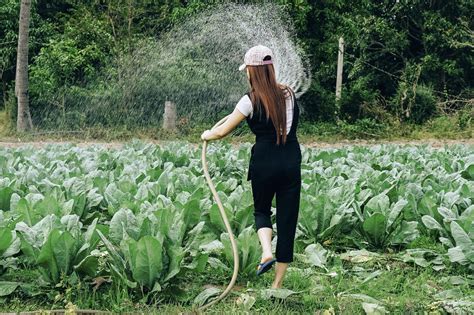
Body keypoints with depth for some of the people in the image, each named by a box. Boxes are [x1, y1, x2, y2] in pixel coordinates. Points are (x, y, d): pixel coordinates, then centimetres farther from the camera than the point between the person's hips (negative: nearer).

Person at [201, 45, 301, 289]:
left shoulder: (251, 101, -8)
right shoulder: (288, 94, 5)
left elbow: (222, 132, -1)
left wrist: (206, 135, 20)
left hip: (264, 163, -3)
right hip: (291, 163, 3)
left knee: (261, 210, 23)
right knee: (287, 218, 7)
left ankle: (267, 253, -4)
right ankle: (278, 283, 11)